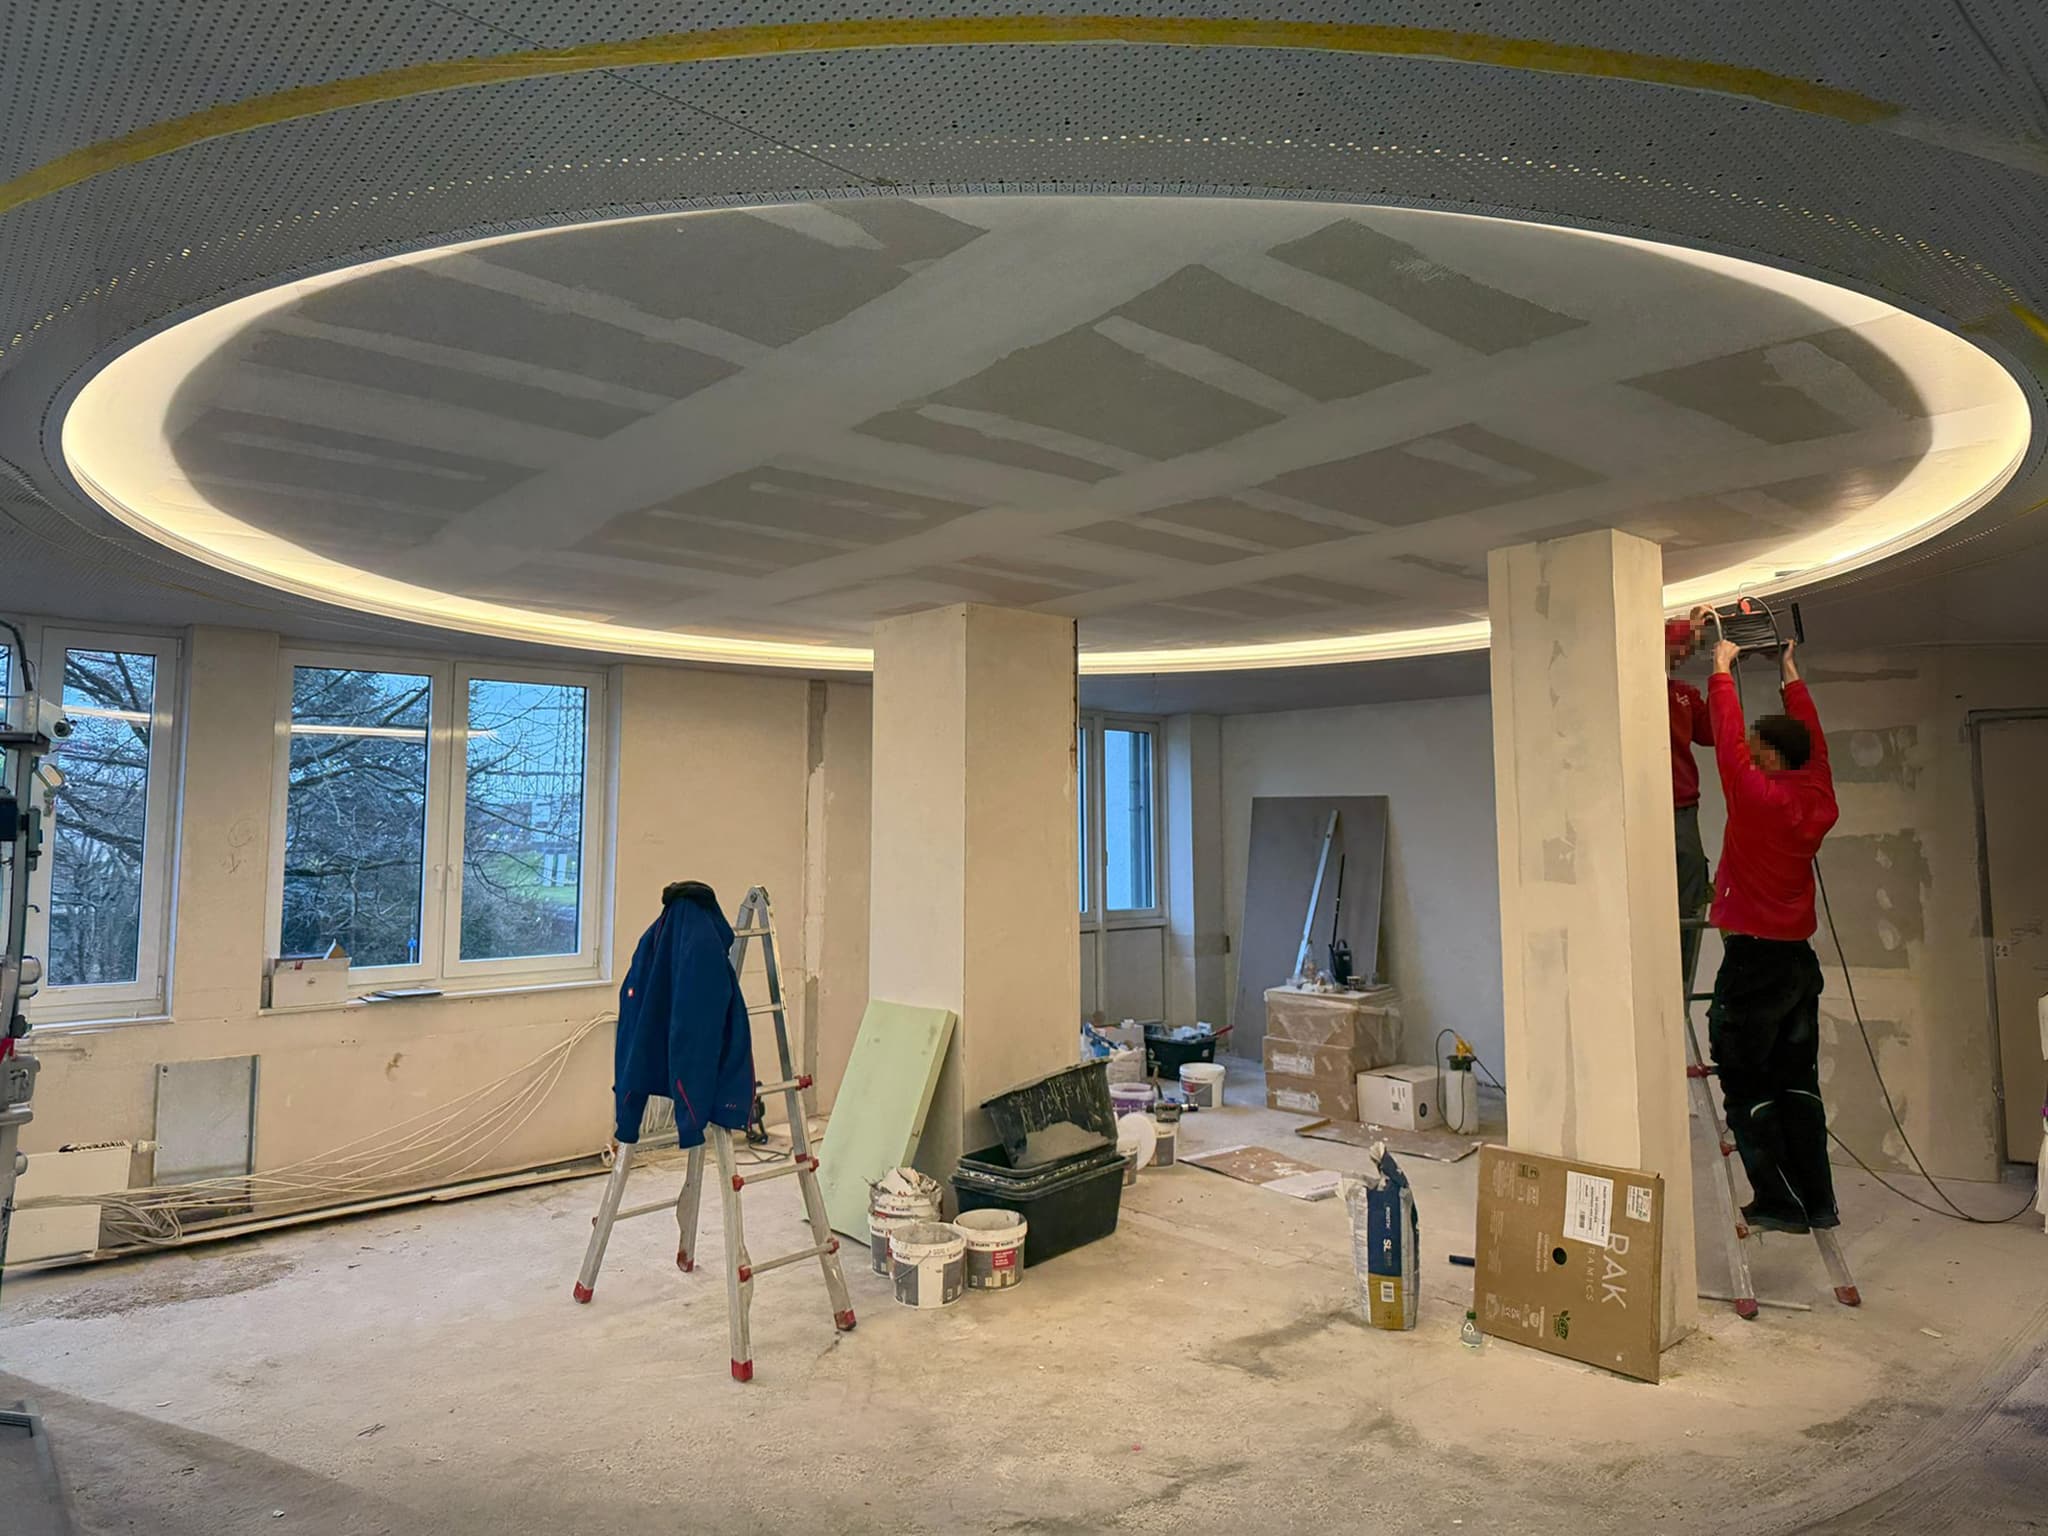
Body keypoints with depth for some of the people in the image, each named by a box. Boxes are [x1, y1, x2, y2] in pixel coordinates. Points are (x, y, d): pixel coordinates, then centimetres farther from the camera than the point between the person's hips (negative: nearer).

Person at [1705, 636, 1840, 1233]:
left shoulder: (1758, 797, -16)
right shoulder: (1819, 800, 3)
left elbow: (1727, 736, -7)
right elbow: (1814, 743, 19)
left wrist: (1722, 669, 6)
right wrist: (1790, 677, 28)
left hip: (1753, 960, -7)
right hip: (1800, 959, 7)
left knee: (1747, 1088, 1)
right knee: (1798, 1083, 15)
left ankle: (1779, 1202, 4)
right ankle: (1818, 1201, 19)